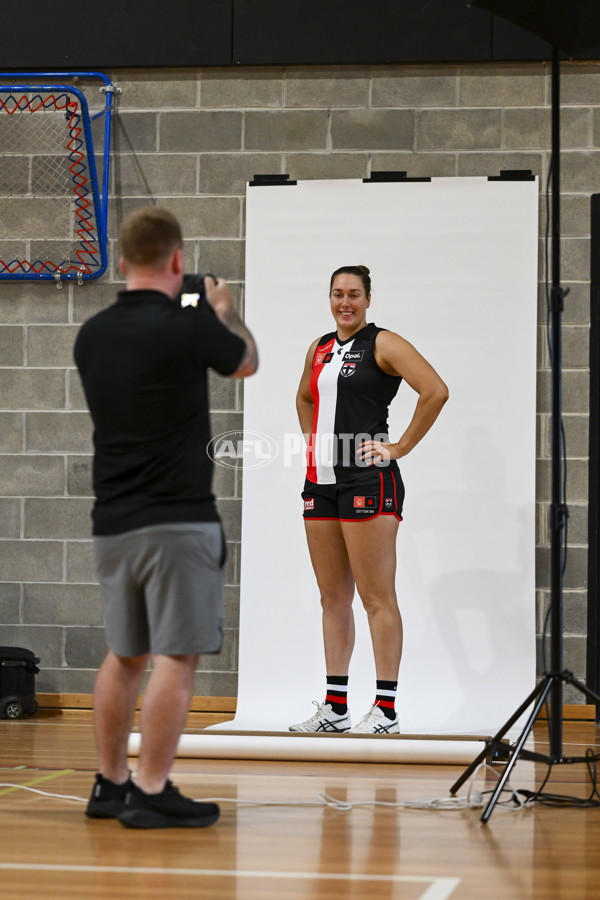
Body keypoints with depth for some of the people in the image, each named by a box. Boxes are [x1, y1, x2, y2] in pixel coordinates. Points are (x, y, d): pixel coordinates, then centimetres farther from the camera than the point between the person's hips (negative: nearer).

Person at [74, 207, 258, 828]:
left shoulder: (92, 334, 5)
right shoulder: (187, 327, -14)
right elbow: (246, 362, 8)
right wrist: (222, 310, 27)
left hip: (112, 521, 7)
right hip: (178, 520, -7)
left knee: (123, 657, 17)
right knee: (175, 660, -3)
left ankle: (110, 785, 23)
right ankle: (151, 795, -4)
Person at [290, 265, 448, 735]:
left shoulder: (383, 344, -5)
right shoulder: (319, 348, 17)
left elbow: (436, 391, -15)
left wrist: (401, 447, -12)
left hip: (367, 480, -8)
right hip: (321, 483, 8)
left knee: (377, 597, -7)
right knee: (333, 598, 10)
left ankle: (386, 708, -6)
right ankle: (336, 705, 15)